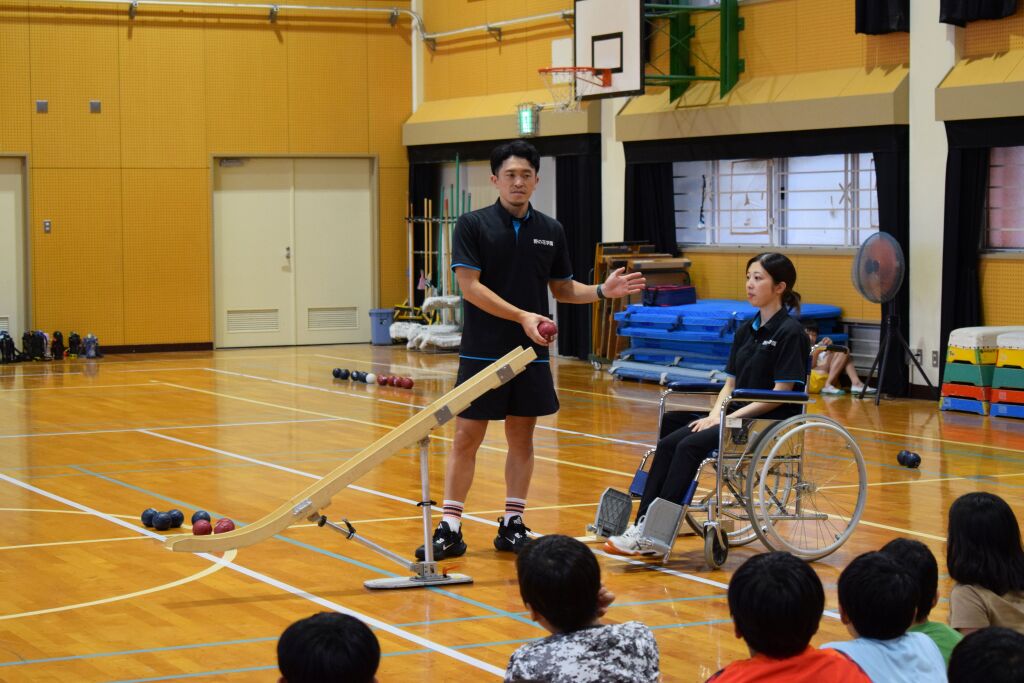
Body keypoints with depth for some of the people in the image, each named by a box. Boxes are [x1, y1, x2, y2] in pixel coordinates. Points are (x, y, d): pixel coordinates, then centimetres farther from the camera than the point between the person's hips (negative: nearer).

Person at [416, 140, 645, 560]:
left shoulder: (551, 231, 7)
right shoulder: (473, 226, -5)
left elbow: (562, 289, 16)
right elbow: (470, 287, -12)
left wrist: (603, 291, -2)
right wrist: (523, 316, -20)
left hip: (531, 354, 4)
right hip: (482, 354, -4)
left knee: (522, 438, 8)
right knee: (466, 438, -2)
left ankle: (512, 525, 17)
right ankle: (450, 529, 3)